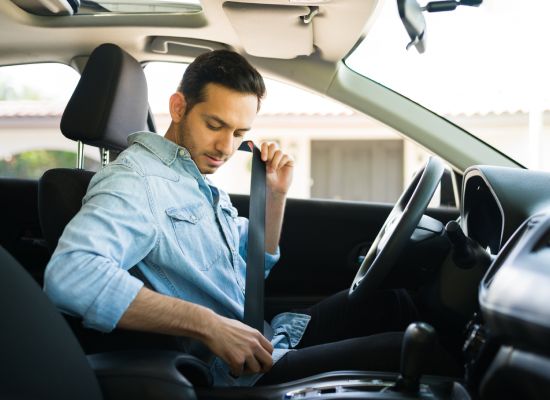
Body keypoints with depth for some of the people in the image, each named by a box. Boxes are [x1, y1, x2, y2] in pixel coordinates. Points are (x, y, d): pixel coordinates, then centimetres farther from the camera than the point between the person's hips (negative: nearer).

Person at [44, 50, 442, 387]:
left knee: (390, 303, 11)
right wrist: (208, 325, -33)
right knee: (399, 352, -15)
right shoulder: (137, 180, -17)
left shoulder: (202, 182, 13)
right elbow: (70, 274, -36)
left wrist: (276, 195, 8)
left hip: (261, 346, 10)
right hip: (229, 377, -9)